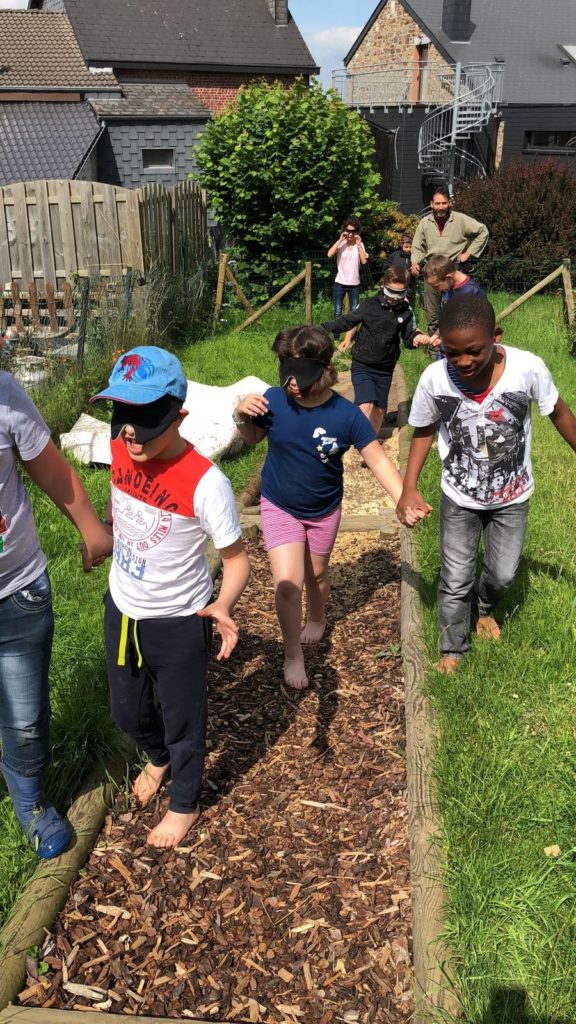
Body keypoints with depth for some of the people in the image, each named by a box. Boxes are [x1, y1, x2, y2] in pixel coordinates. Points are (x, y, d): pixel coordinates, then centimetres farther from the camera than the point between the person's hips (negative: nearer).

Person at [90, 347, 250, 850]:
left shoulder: (206, 483, -29)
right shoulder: (121, 450, -11)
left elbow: (236, 558, -22)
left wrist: (222, 607, -36)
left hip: (178, 624, -6)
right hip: (121, 610, 6)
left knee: (182, 718, 17)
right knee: (127, 710, 27)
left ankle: (185, 804, 45)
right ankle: (158, 758, 60)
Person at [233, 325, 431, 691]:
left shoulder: (347, 415, -22)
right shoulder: (273, 401, -20)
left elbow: (378, 459, -17)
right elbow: (252, 438, 0)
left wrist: (403, 500, -30)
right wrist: (243, 416, -23)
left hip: (324, 510, 1)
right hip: (279, 507, -1)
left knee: (316, 573, 22)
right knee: (287, 583, -10)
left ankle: (317, 620, 55)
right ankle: (293, 657, 12)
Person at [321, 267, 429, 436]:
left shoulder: (406, 311, -5)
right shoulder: (369, 305, -12)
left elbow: (409, 338, 1)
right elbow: (348, 320, -5)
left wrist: (417, 338, -22)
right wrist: (322, 329, -16)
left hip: (385, 369, 4)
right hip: (362, 366, -3)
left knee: (379, 409, 15)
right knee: (366, 406, -21)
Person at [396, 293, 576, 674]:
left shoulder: (528, 368, -28)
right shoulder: (434, 379, -26)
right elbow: (424, 431, -6)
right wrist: (409, 487, -14)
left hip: (512, 497, 1)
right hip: (459, 498, -1)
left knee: (503, 575, 18)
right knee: (455, 581, 9)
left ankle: (484, 607, 53)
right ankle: (452, 649, 34)